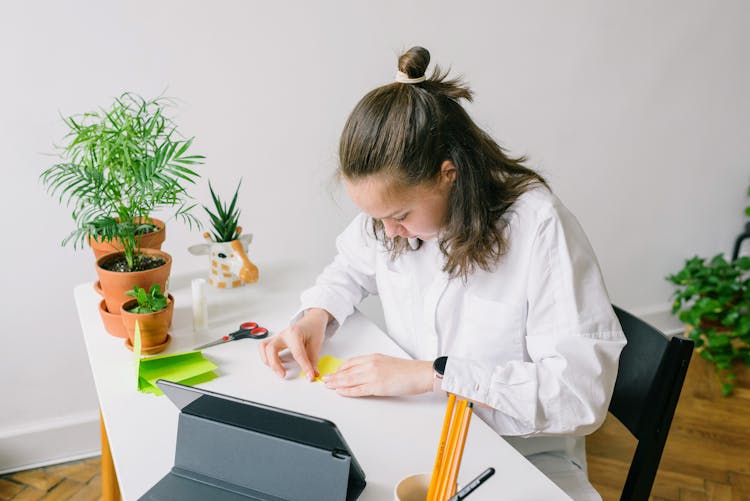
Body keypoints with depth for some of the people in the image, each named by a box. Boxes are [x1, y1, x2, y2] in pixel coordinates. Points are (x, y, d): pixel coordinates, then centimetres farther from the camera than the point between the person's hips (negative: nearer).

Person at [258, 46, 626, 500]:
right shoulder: (396, 202, -4)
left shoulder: (537, 225, -22)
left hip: (520, 458, -3)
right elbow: (352, 268, 16)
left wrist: (433, 373, -25)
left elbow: (584, 389, -23)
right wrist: (316, 315, -5)